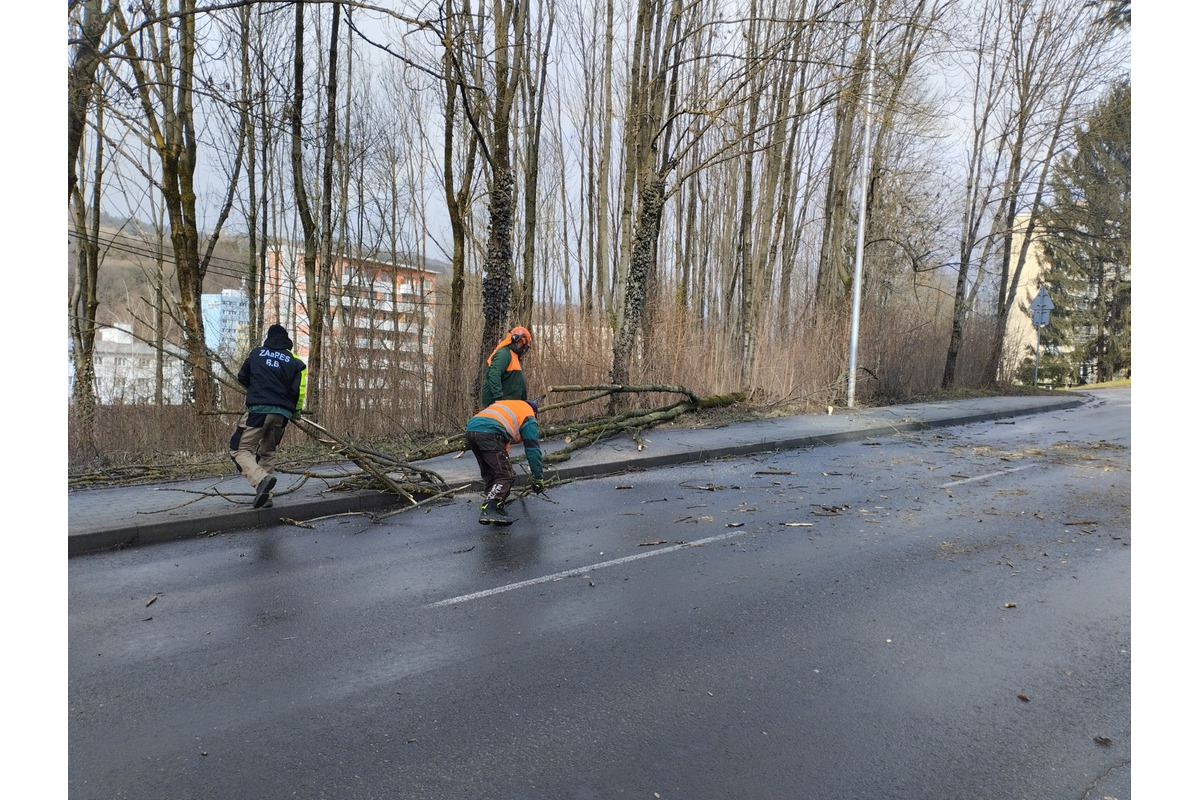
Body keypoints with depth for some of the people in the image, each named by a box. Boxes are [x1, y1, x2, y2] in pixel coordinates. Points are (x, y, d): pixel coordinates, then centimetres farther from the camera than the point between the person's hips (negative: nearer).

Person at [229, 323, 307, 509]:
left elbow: (242, 377, 20)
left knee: (240, 450, 0)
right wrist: (295, 410, 18)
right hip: (282, 414, 3)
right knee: (267, 452, 19)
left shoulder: (256, 353, 10)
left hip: (258, 410, -3)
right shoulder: (294, 361, 8)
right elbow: (298, 390, -1)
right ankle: (265, 497, 11)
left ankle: (261, 479, -28)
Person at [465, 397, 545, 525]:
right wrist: (538, 479, 19)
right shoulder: (529, 418, 17)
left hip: (471, 430, 8)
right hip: (489, 433, -7)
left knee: (489, 474, 18)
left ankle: (494, 509, 13)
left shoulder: (506, 404, 37)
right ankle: (489, 511, -17)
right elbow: (533, 451, 14)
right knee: (505, 475, -3)